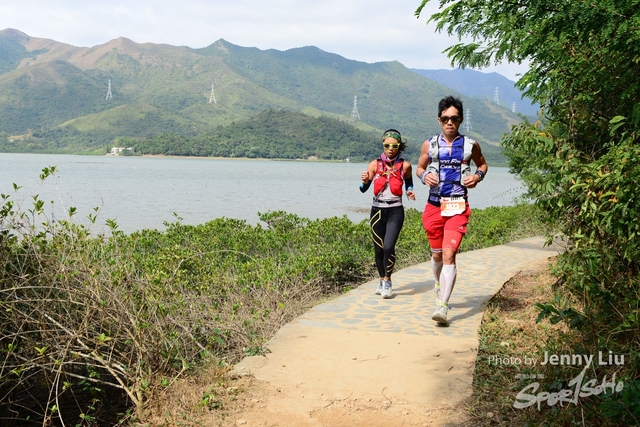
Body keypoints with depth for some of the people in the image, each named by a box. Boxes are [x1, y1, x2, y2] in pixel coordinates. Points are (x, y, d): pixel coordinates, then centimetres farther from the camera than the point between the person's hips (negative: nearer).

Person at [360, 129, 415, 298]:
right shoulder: (375, 164, 1)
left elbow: (409, 183, 18)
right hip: (377, 210, 2)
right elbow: (363, 189, -4)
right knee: (378, 249, 7)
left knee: (388, 246, -15)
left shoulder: (405, 165, 0)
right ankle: (382, 279, 28)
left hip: (395, 210, -2)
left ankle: (387, 281, 4)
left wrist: (410, 192, -3)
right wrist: (365, 181, -26)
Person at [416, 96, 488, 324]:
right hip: (434, 206, 2)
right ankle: (439, 285, 45)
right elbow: (419, 167, 16)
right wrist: (424, 176, -7)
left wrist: (478, 176, -2)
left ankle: (442, 306, -17)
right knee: (436, 254, 14)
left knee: (449, 254, -15)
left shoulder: (470, 145, 3)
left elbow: (483, 164, 20)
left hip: (458, 207, -2)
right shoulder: (430, 145, 4)